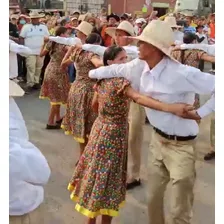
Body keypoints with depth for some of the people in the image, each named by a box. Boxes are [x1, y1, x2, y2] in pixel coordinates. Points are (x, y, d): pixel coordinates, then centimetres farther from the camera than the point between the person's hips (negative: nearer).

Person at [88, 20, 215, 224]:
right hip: (158, 139, 7)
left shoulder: (181, 74, -27)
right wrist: (91, 73, 25)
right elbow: (115, 69, 14)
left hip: (181, 145, -6)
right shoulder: (140, 66, -5)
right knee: (153, 198, 20)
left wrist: (200, 113, -22)